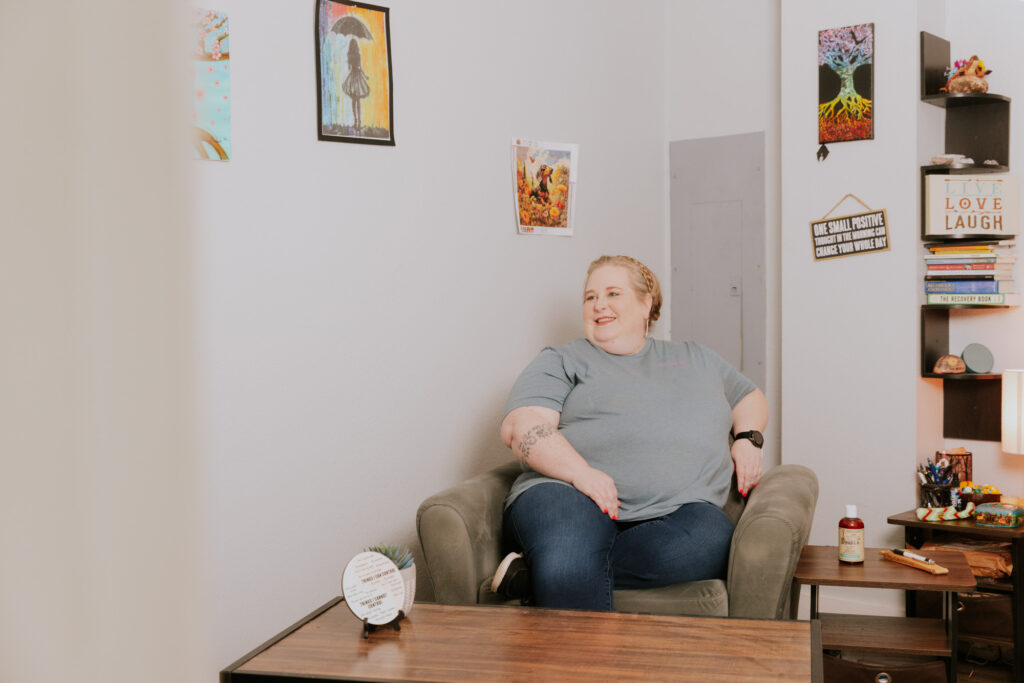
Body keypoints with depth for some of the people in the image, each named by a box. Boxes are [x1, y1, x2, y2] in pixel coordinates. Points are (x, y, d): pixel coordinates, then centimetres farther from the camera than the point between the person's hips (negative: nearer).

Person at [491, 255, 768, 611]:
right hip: (569, 494, -3)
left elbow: (751, 397, 42)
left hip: (676, 510, 4)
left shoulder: (695, 358, 31)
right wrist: (580, 472, -17)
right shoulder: (562, 361, 17)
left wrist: (747, 439, 18)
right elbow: (519, 428, 1)